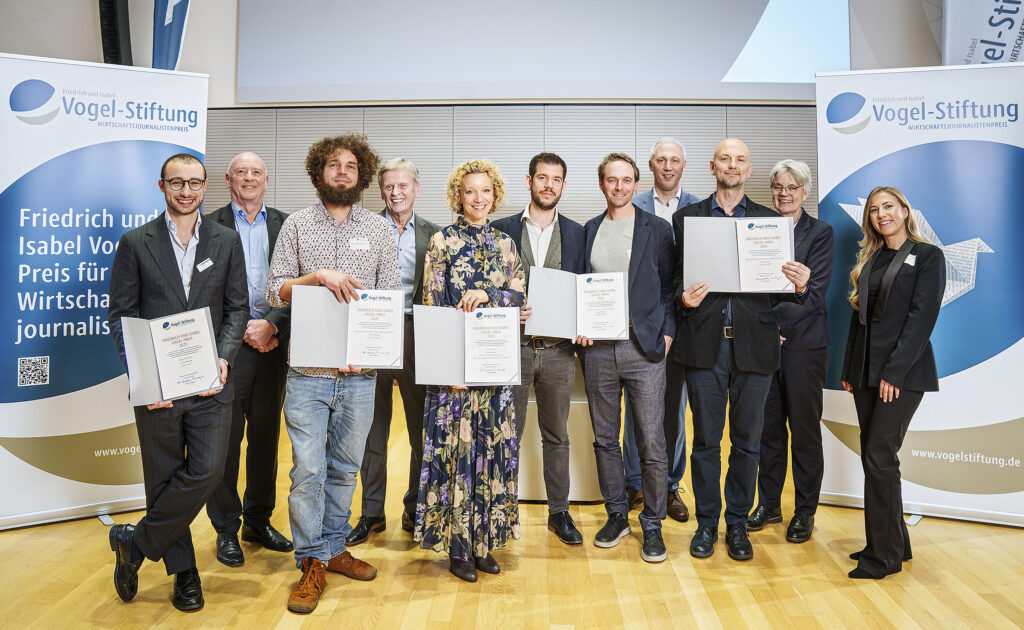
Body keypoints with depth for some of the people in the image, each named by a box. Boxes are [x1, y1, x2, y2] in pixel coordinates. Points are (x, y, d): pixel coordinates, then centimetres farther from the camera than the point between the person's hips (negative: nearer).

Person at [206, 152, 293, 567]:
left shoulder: (284, 225, 9)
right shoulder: (210, 226, 1)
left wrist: (272, 325, -10)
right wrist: (242, 331, -11)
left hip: (272, 345, 3)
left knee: (266, 435, 12)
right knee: (225, 438, 3)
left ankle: (258, 520, 27)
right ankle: (226, 529, 17)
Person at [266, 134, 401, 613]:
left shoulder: (379, 229, 7)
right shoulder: (296, 225, 6)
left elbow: (390, 299, 5)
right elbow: (274, 292, 1)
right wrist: (319, 275, -15)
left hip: (359, 373, 2)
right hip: (308, 372, -1)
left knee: (345, 467, 12)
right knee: (307, 470, -3)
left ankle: (334, 548, 28)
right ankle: (313, 563, 12)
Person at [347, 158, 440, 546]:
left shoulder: (433, 235, 8)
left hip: (417, 337, 1)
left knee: (423, 429, 7)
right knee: (373, 429, 8)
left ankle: (415, 509, 23)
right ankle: (372, 514, 21)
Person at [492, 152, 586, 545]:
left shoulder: (576, 233, 9)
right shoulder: (502, 230, 4)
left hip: (559, 350, 2)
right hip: (513, 347, -1)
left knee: (557, 436, 12)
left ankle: (559, 512, 24)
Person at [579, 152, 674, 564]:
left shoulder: (657, 230, 5)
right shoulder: (587, 232, 12)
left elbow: (670, 286, 4)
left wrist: (665, 334, -7)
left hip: (644, 348, -3)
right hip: (598, 349, 3)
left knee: (651, 442, -1)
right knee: (605, 439, 10)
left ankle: (652, 524, 14)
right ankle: (616, 515, 26)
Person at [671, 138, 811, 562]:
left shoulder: (770, 220, 11)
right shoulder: (687, 217, 9)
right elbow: (674, 277, 6)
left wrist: (799, 286, -14)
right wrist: (684, 298, -14)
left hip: (753, 344, 1)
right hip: (704, 343, -1)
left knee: (747, 441, 8)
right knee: (705, 440, 7)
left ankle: (738, 524, 24)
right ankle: (706, 523, 22)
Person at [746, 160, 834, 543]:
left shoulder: (820, 233, 0)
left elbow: (816, 292, -8)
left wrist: (778, 321, -17)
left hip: (803, 342, -3)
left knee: (805, 430, 5)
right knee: (768, 426, 10)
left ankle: (805, 511, 18)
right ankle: (768, 504, 23)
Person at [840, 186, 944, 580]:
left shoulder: (927, 255, -2)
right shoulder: (870, 260, 16)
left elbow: (922, 317, -11)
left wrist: (894, 372, -17)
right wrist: (849, 369, 10)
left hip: (904, 373, -6)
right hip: (867, 372, 6)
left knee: (879, 457, -9)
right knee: (873, 457, 9)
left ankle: (884, 555, 3)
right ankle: (894, 542, 23)